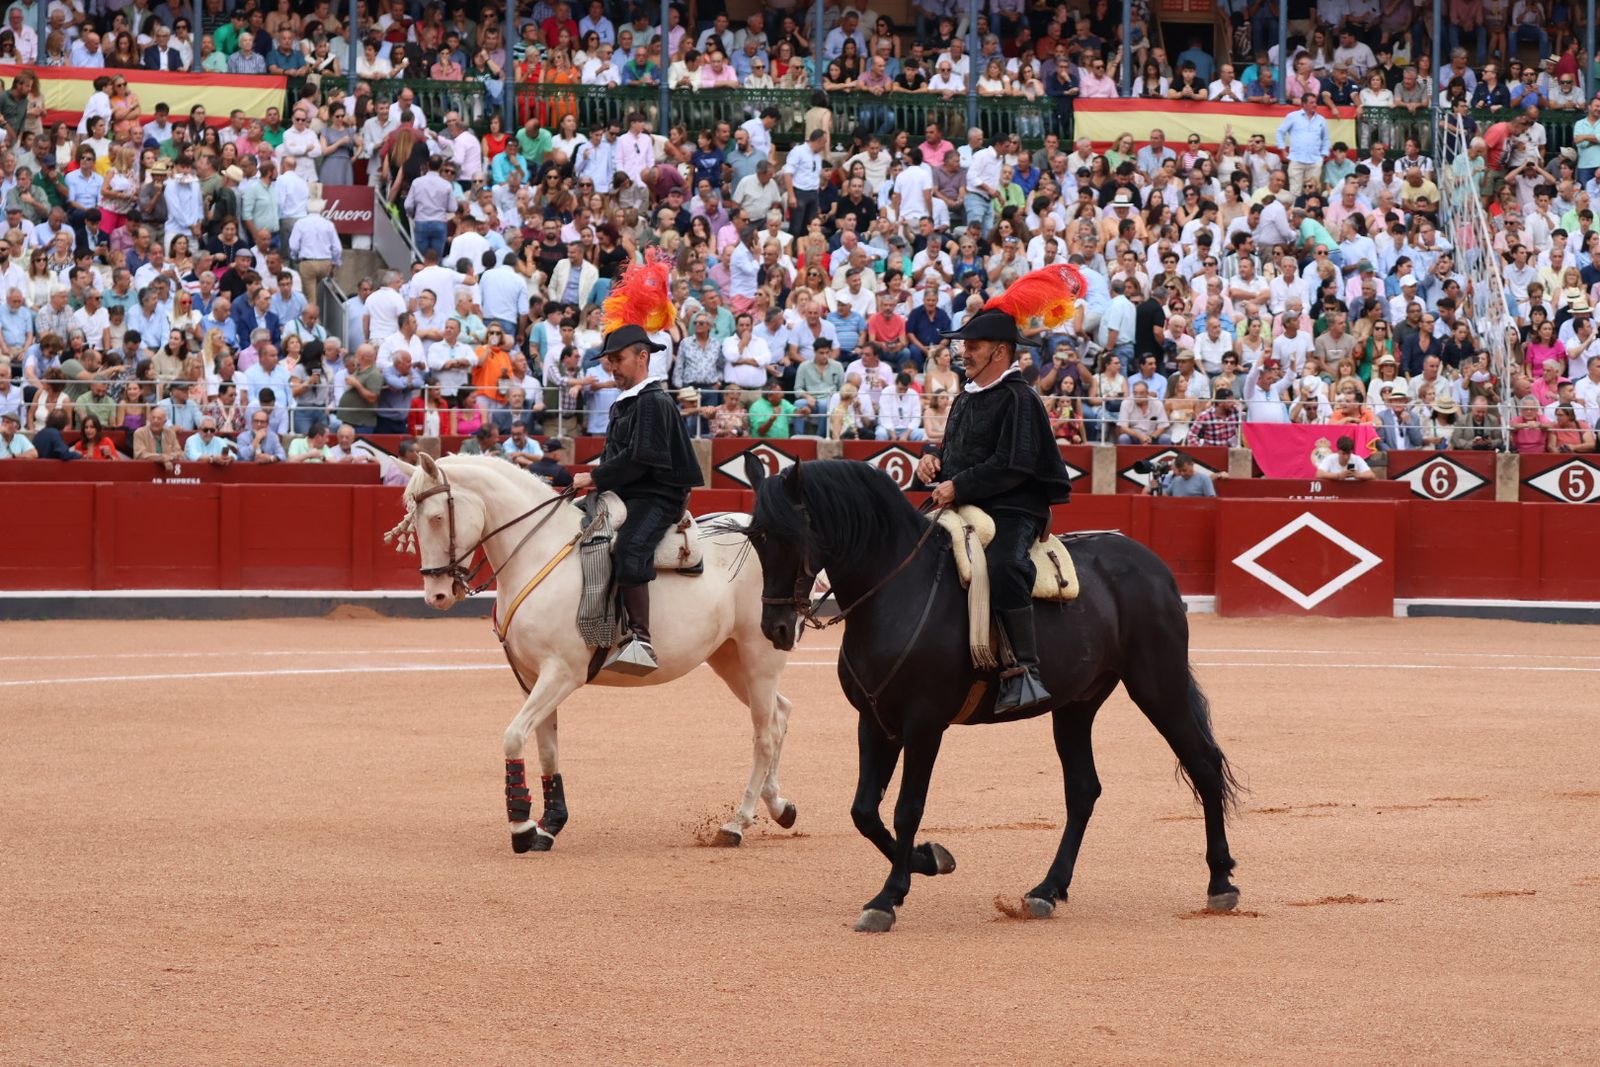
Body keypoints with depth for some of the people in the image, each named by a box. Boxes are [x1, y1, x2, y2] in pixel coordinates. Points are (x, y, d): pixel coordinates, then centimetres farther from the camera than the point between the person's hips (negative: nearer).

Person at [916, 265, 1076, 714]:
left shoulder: (1018, 398, -9)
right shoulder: (967, 397, 19)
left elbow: (1012, 467, -18)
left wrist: (958, 487, -19)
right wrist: (932, 455, 9)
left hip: (1012, 510, -10)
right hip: (962, 509, 10)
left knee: (1003, 568, -37)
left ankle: (1024, 672, -39)